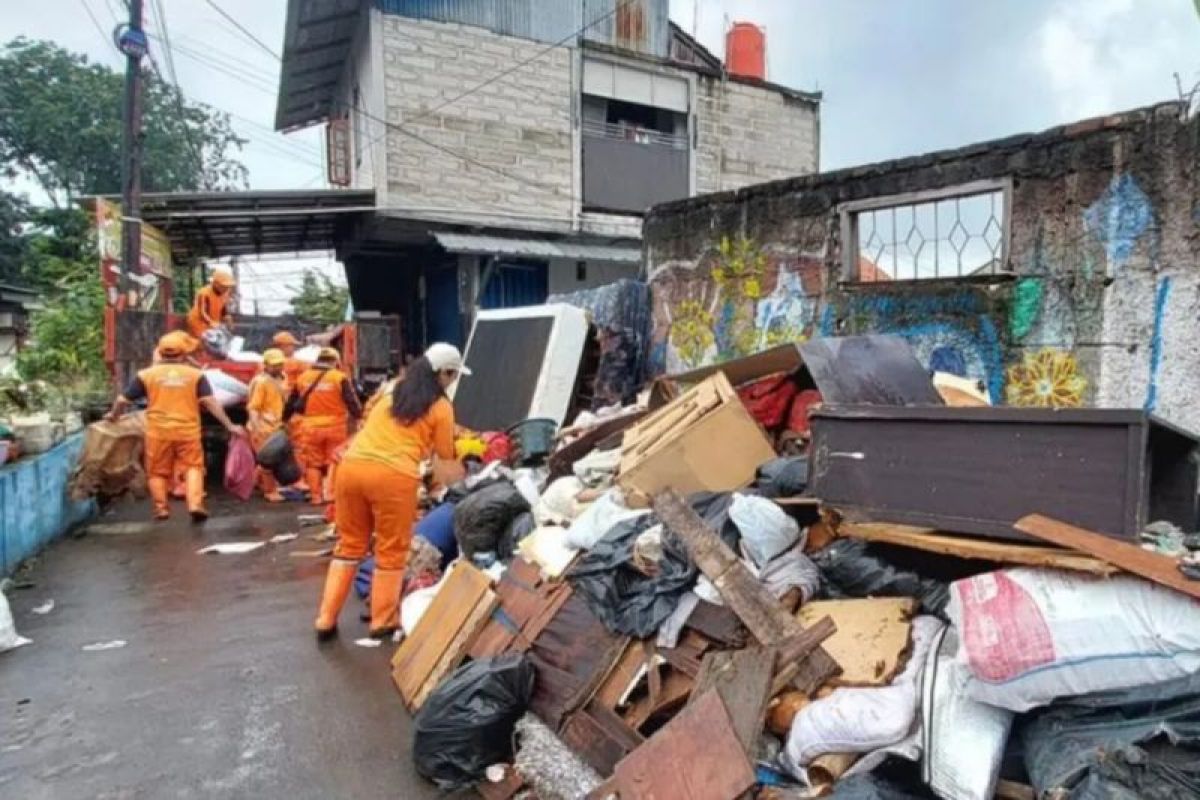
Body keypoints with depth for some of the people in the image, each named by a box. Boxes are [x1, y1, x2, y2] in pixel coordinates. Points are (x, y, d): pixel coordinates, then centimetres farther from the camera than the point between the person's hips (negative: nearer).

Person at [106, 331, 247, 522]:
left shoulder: (146, 374, 4)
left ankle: (161, 507, 18)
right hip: (188, 430, -1)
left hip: (158, 431, 1)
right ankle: (195, 504, -7)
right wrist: (229, 425, -2)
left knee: (158, 471, 15)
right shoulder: (195, 374, 2)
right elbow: (210, 402, -5)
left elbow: (122, 400, 8)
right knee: (193, 466, 7)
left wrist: (114, 415, 29)